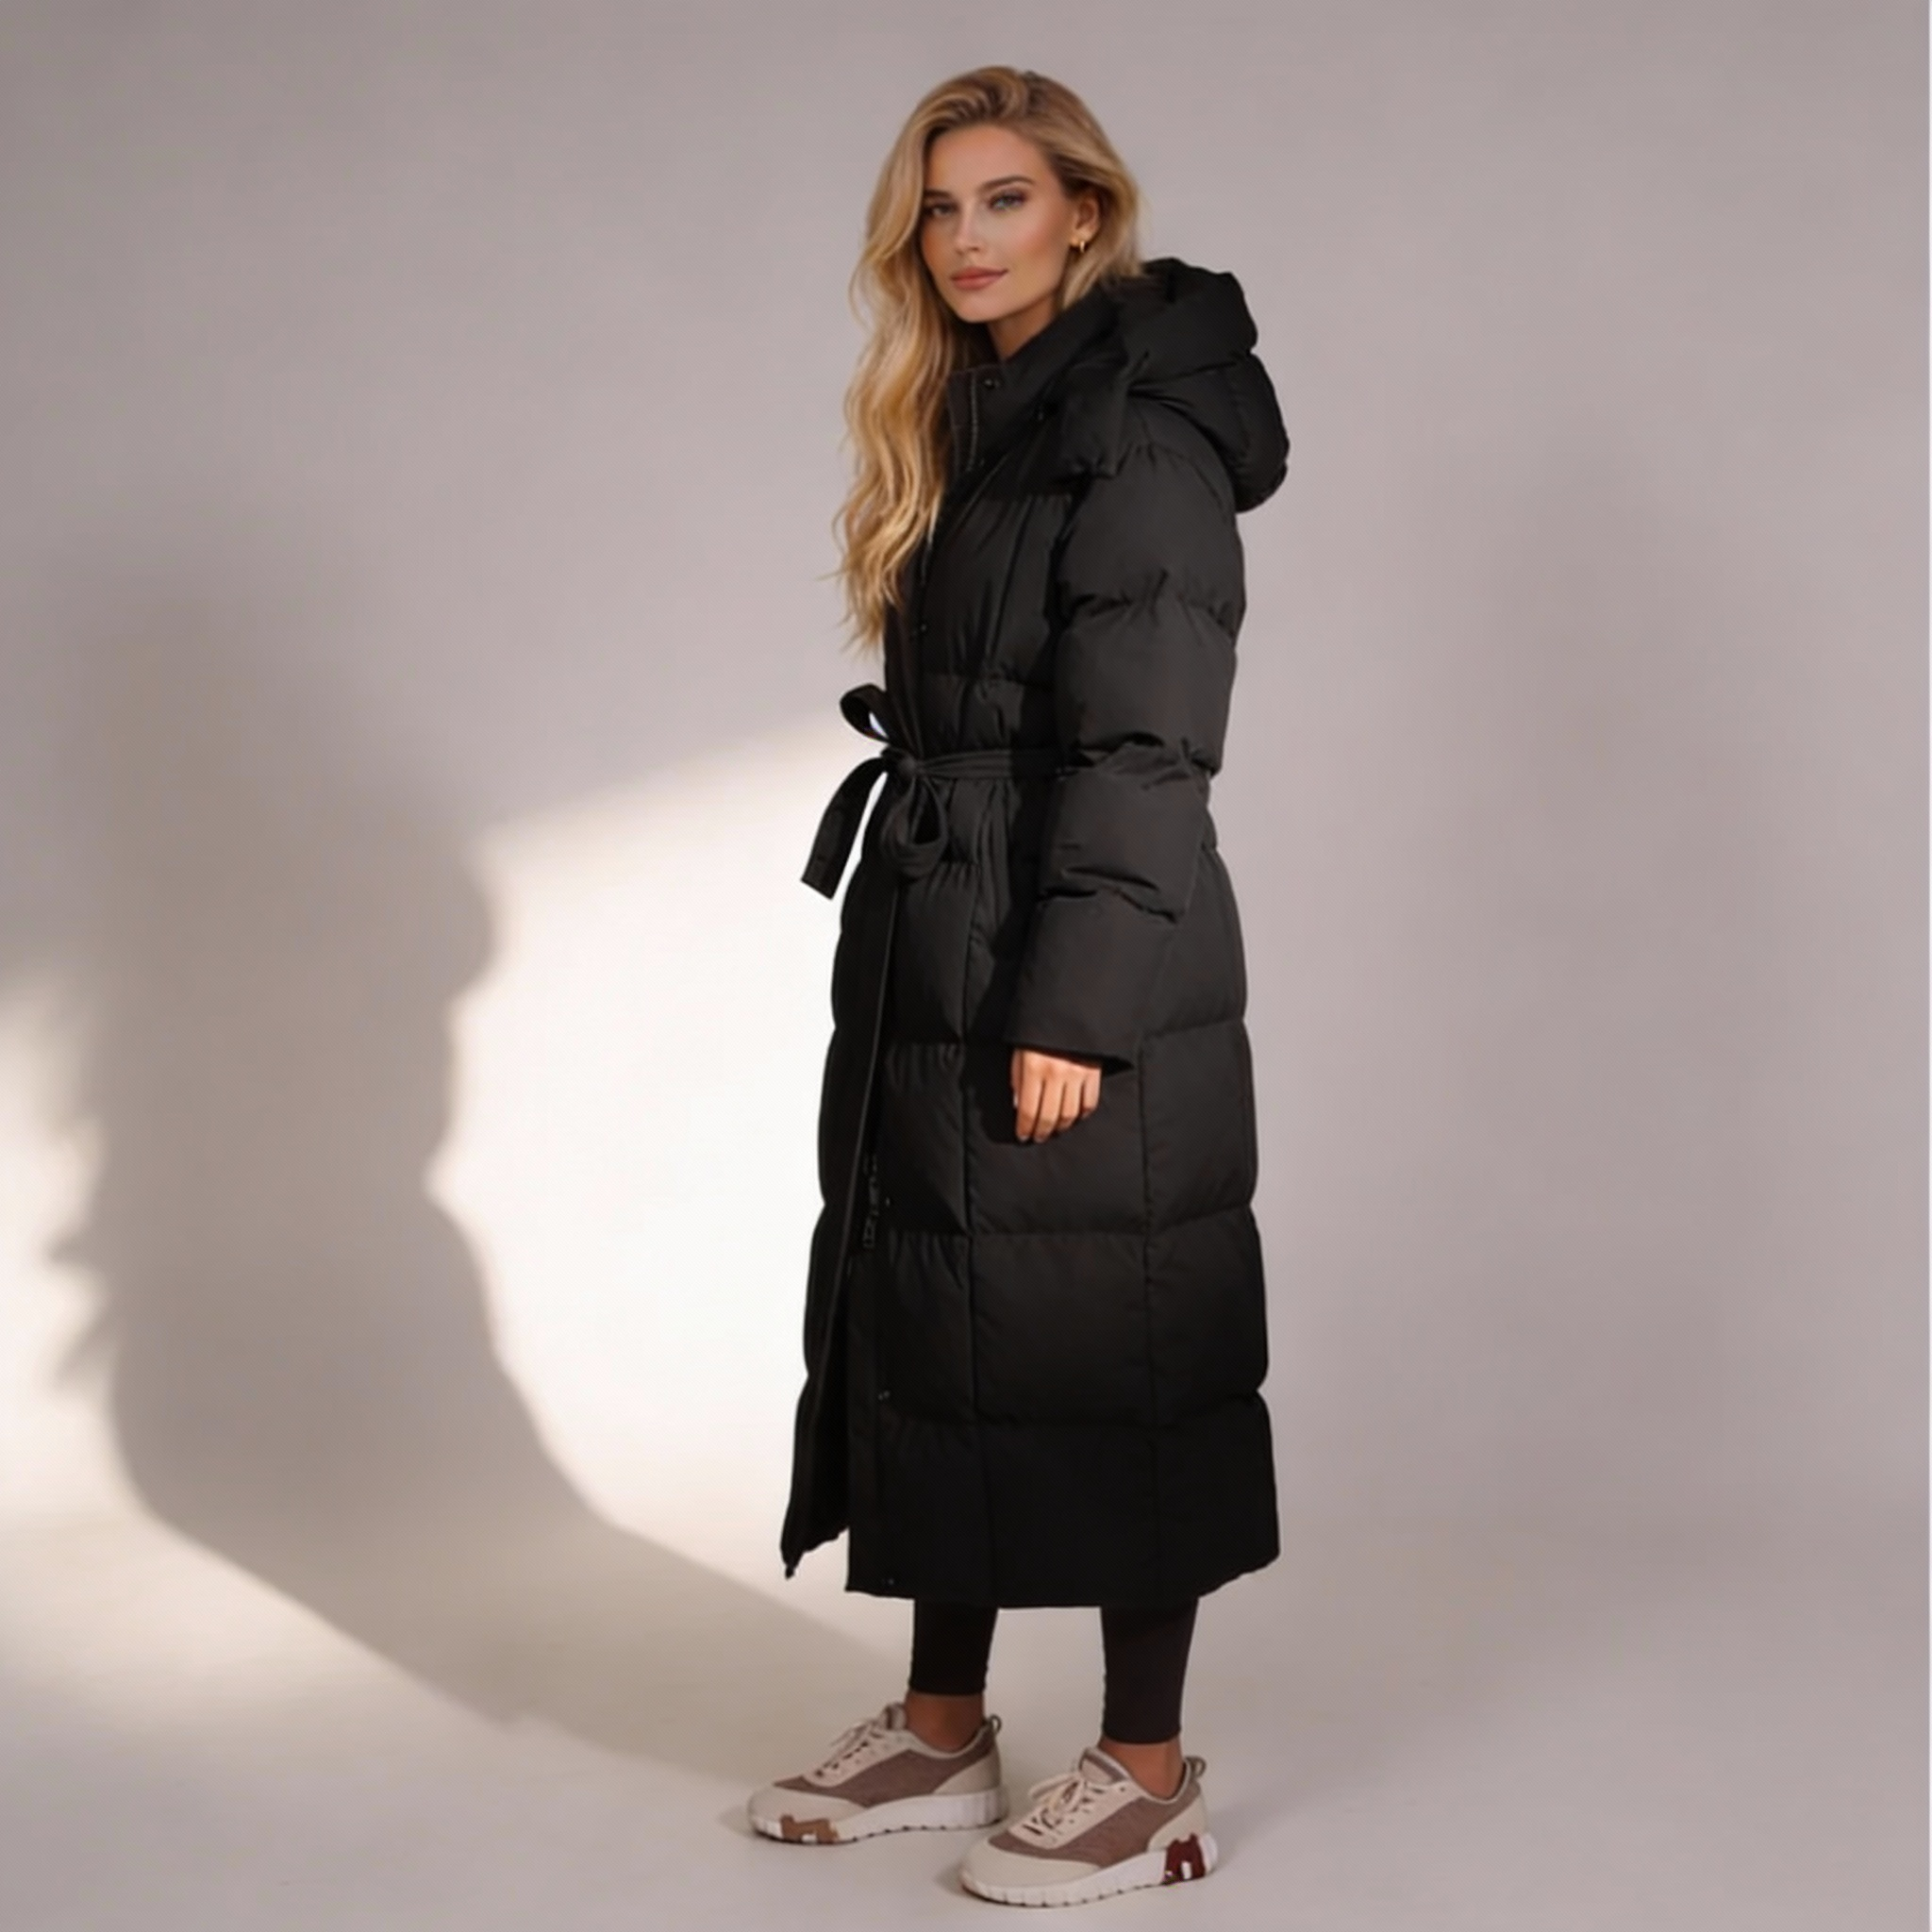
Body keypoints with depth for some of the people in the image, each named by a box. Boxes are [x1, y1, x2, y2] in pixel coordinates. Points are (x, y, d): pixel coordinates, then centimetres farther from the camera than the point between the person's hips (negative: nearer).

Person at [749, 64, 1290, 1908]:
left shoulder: (1144, 428, -10)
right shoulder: (962, 422, 17)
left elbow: (1144, 743, -17)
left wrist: (1076, 1002, -21)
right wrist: (917, 974, 16)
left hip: (1084, 985, -9)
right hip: (930, 963, 9)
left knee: (1108, 1346, -1)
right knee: (931, 1322, 13)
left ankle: (1147, 1771, 13)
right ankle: (943, 1726, 26)